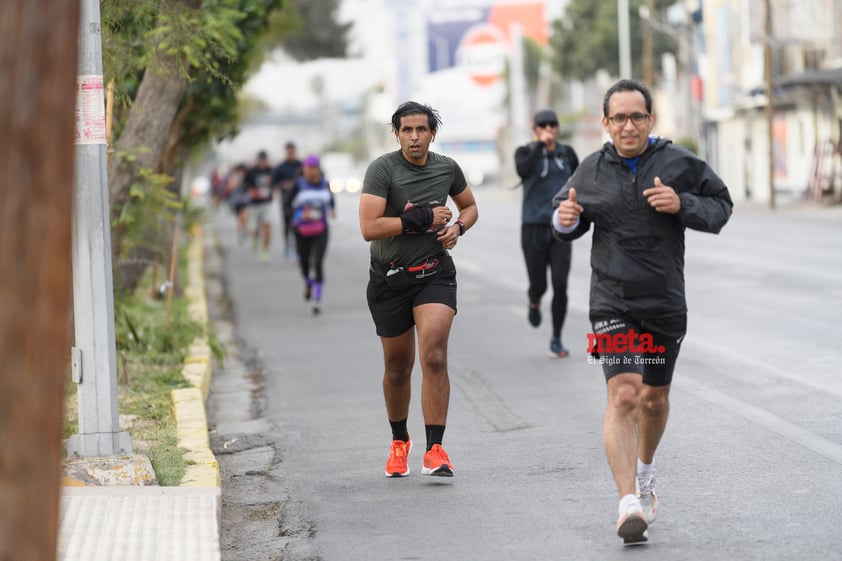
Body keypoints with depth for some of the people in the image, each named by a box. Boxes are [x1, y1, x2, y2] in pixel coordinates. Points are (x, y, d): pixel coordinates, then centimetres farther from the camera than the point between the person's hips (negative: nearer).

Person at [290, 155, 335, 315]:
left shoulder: (325, 184, 2)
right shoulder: (298, 185, -8)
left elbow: (331, 199, 21)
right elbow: (287, 206, -7)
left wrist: (332, 210, 0)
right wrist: (300, 215, -25)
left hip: (320, 231, 0)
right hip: (302, 230, 0)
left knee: (318, 263, -14)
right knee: (304, 262, 13)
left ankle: (317, 301, -12)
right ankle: (308, 283, 50)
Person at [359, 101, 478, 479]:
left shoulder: (447, 168, 2)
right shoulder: (382, 170, -12)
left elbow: (470, 207, 21)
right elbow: (369, 228, -23)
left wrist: (457, 228, -1)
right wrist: (422, 218, -20)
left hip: (435, 274, 1)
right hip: (390, 278, -1)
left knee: (434, 358, -17)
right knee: (397, 367, 12)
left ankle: (435, 451, -17)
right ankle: (399, 441, 35)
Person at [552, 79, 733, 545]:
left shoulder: (680, 164, -2)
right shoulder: (592, 171, 2)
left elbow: (720, 207, 4)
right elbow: (569, 217, 18)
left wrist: (682, 205, -15)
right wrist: (565, 220, -6)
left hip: (666, 301, 1)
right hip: (612, 301, -1)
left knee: (654, 399, 16)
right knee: (623, 395, -17)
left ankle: (645, 474, 45)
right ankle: (629, 504, -22)